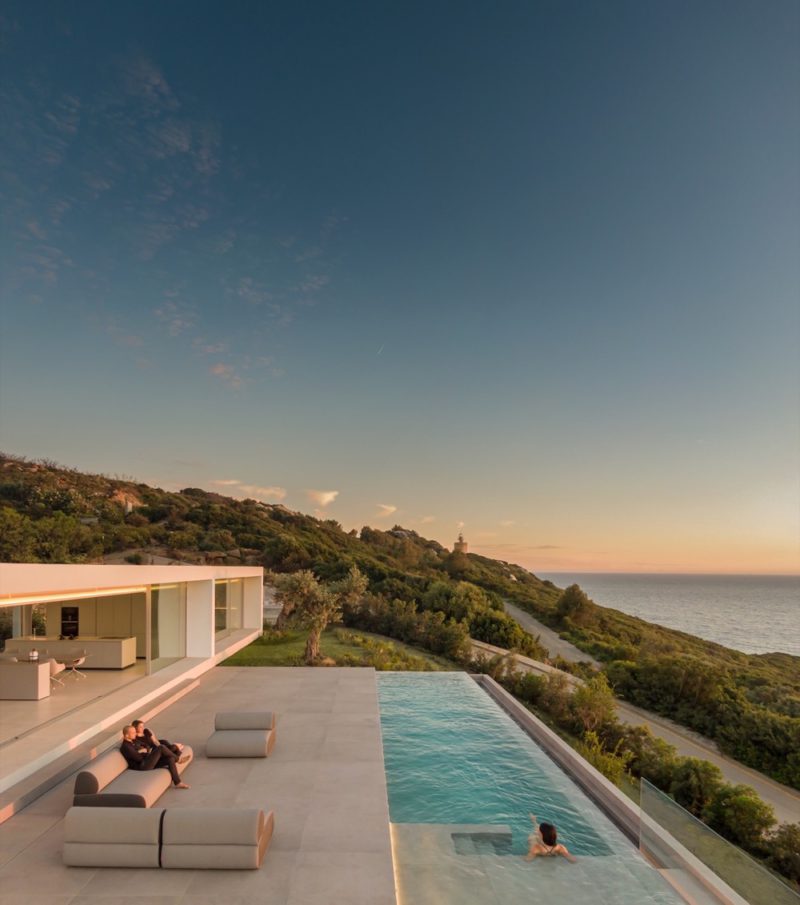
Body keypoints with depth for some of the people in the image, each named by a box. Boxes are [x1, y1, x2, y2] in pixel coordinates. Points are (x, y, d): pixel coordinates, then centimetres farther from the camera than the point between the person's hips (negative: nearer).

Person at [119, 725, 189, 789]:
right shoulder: (125, 747, -14)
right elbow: (139, 758, -19)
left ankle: (178, 782, -6)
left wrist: (145, 750, -2)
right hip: (142, 766, -9)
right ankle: (177, 759, -1)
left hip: (148, 761, 9)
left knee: (170, 759, -10)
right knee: (161, 748, -24)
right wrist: (147, 753, 0)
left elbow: (147, 746, 21)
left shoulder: (134, 741, 14)